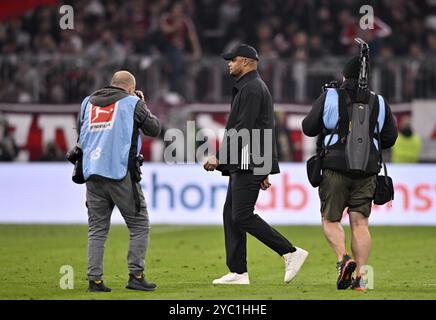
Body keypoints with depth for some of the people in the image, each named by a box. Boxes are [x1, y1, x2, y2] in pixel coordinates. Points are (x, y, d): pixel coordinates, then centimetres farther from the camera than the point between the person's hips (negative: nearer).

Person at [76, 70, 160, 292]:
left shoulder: (88, 102, 17)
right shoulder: (132, 102, 3)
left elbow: (81, 135, 25)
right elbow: (154, 129, 12)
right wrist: (142, 104, 24)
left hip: (92, 175, 4)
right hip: (121, 174, -4)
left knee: (97, 229, 8)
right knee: (139, 225, 5)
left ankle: (94, 280, 1)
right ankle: (136, 275, -1)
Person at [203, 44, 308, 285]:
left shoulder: (251, 88, -11)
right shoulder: (251, 87, 23)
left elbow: (243, 129, -20)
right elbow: (260, 129, 25)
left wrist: (219, 157, -19)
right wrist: (264, 171, 25)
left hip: (248, 164, -11)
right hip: (242, 165, 11)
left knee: (242, 216, -13)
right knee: (231, 215, 8)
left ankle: (290, 252, -12)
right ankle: (238, 272, 8)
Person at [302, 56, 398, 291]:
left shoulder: (329, 98, -1)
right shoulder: (379, 103, 6)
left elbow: (308, 128, 1)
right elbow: (390, 138, 11)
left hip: (336, 166, -2)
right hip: (367, 170, 2)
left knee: (330, 219, 7)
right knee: (360, 223, 3)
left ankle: (343, 258, -17)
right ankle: (360, 274, -7)